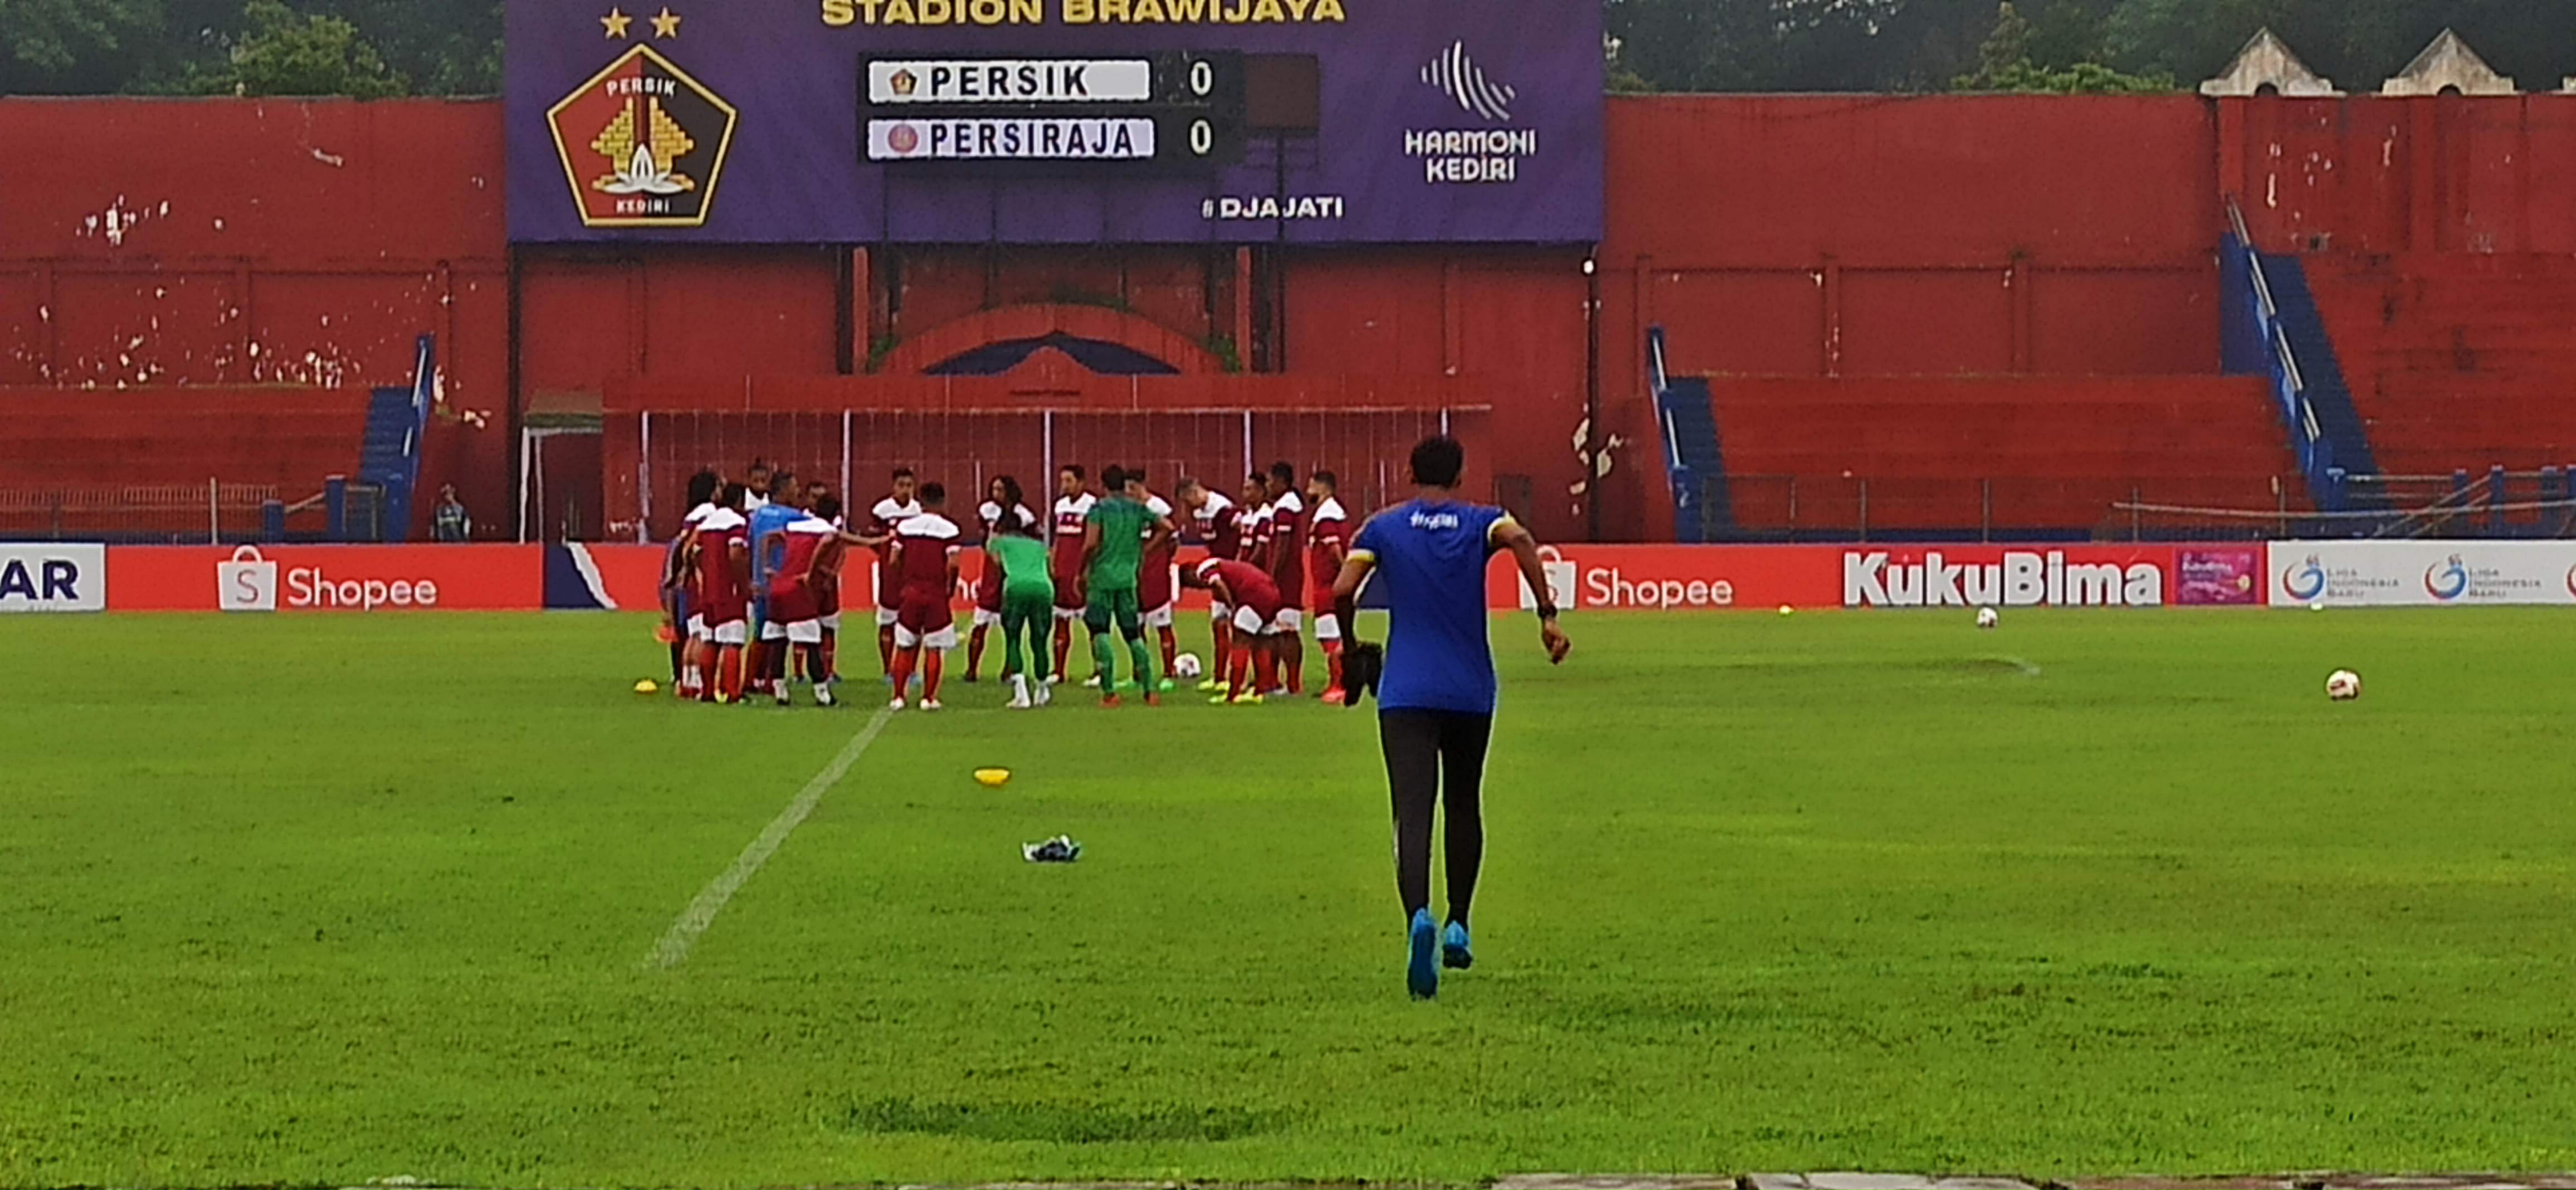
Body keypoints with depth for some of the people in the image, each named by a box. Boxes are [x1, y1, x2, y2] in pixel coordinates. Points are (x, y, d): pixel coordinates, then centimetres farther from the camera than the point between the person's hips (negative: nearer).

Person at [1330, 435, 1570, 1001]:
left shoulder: (1383, 529, 5)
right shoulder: (1480, 523, 4)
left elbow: (1342, 592, -6)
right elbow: (1520, 540, -17)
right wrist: (1547, 615, -16)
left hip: (1405, 694, -1)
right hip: (1471, 693, 1)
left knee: (1413, 814, -11)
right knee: (1463, 804, 22)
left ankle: (1419, 917, -35)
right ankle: (1458, 925, 26)